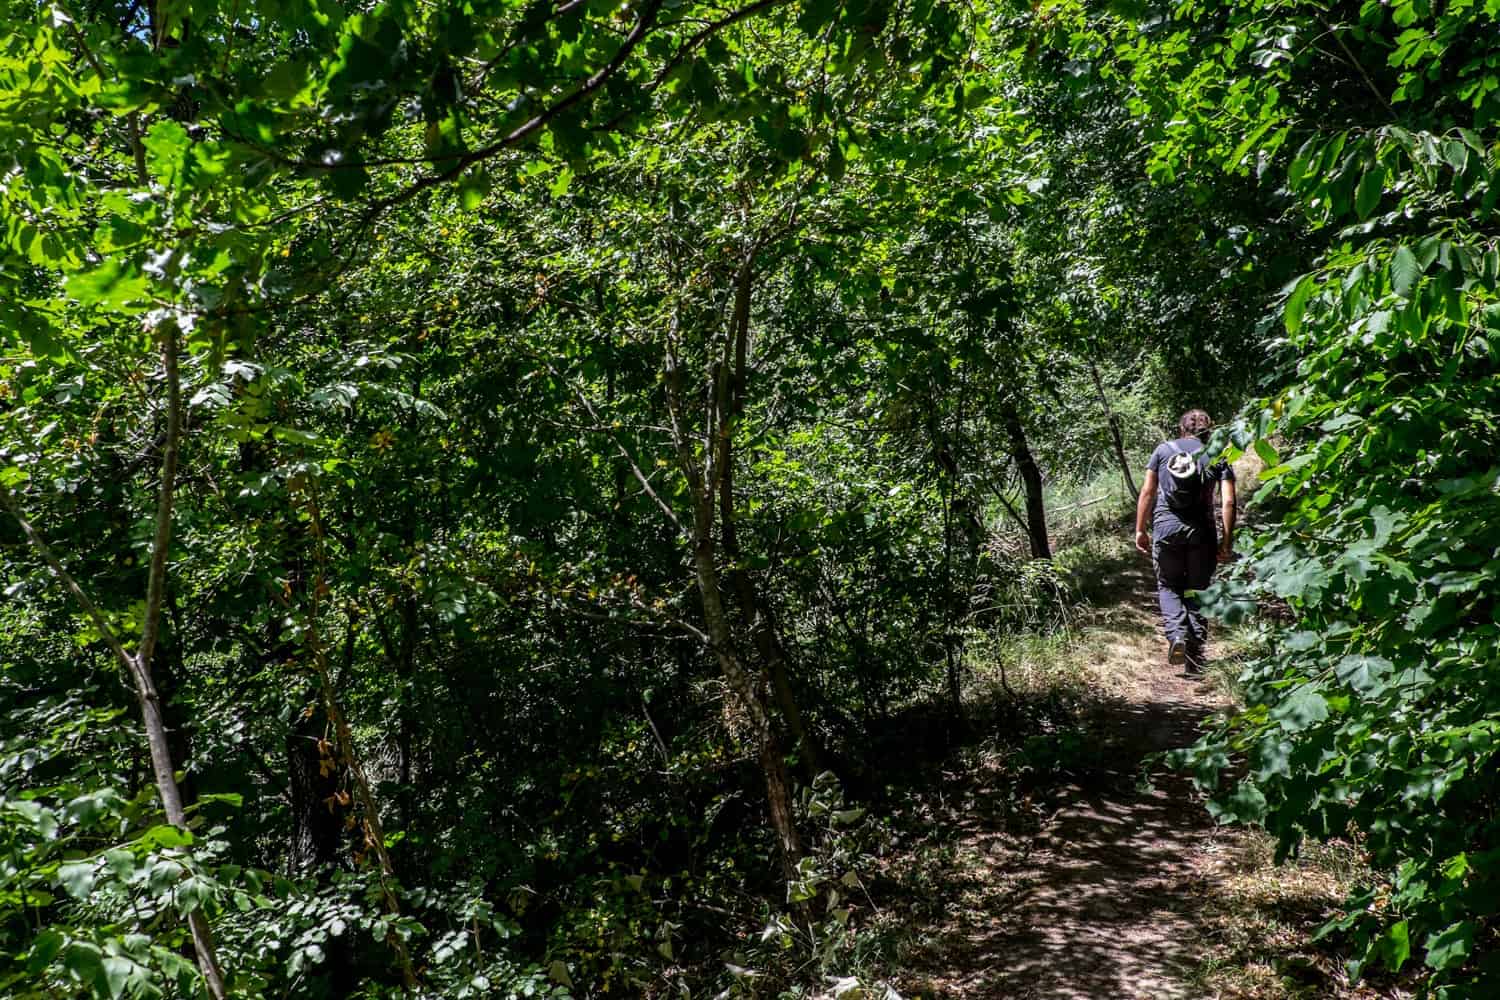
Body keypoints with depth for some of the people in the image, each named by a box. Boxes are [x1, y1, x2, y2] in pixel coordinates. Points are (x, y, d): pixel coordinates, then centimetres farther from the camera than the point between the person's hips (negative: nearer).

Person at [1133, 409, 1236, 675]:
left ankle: (1176, 634, -10)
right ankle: (1194, 661, 10)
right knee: (1196, 592, 12)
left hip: (1165, 527, 0)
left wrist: (1140, 530, 10)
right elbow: (1228, 502, -1)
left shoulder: (1163, 449, 9)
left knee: (1168, 587, 17)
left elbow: (1147, 493, 5)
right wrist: (1227, 540, 4)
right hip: (1201, 532, 0)